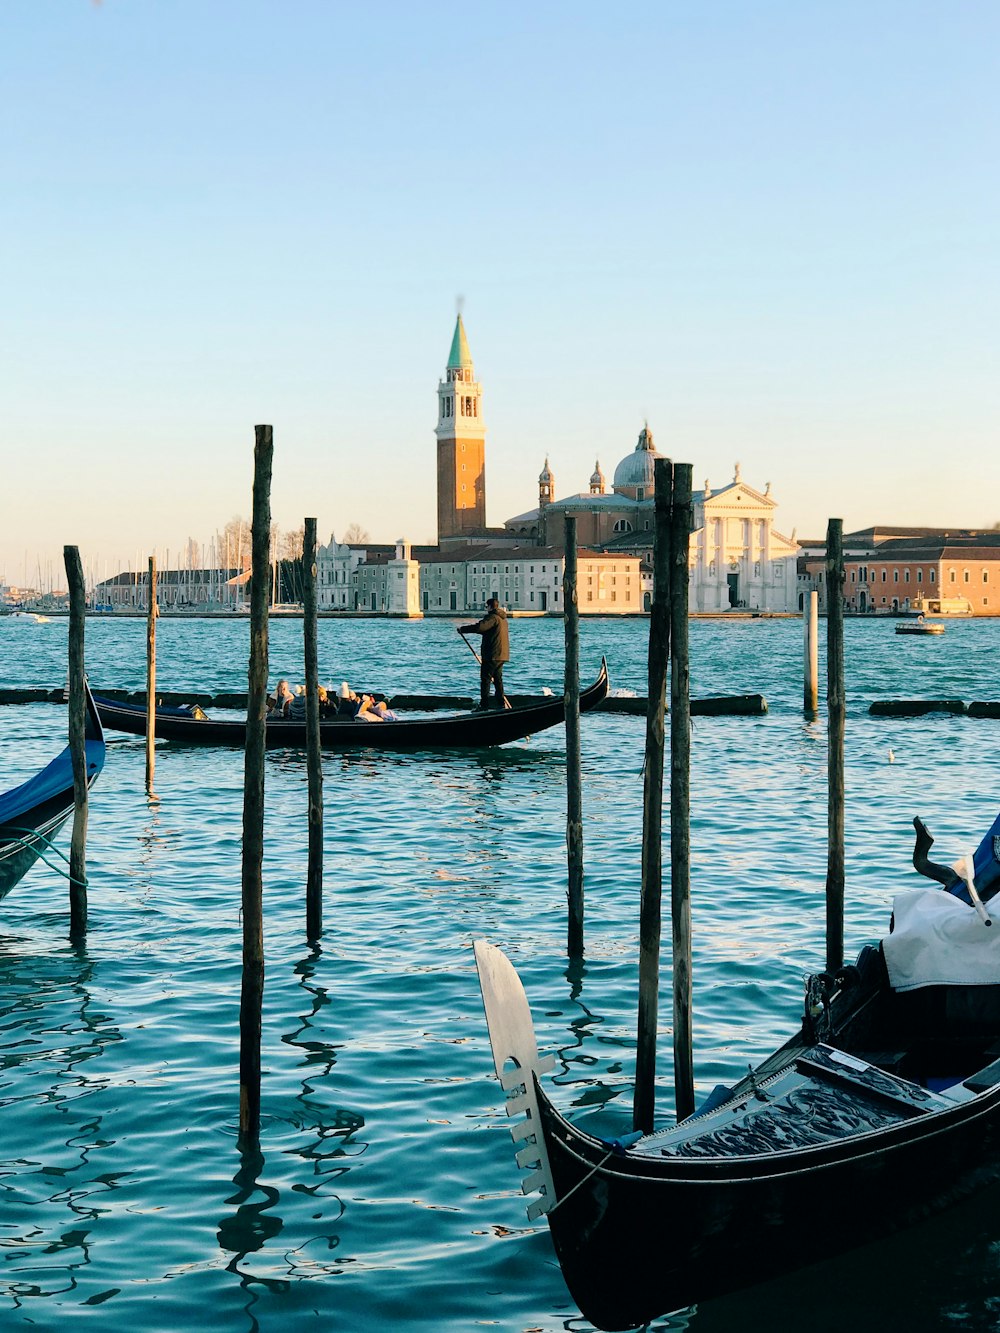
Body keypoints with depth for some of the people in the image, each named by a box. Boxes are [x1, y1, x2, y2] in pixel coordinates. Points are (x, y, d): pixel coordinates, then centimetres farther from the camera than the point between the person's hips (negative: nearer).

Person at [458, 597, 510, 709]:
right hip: (501, 654, 10)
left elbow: (480, 627, -26)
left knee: (485, 679, -5)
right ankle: (501, 703, 14)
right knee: (497, 679, 15)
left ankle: (484, 704, -7)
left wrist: (462, 629, -17)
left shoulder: (493, 617, -14)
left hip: (493, 654, -10)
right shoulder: (502, 618, 19)